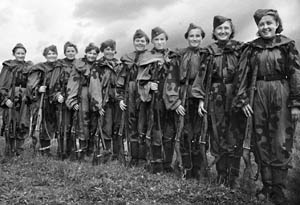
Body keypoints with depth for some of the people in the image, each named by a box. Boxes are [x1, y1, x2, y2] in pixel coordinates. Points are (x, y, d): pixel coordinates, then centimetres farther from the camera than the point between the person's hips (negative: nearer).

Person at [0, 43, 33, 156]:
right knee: (10, 125, -1)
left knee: (23, 125, 0)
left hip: (24, 100, 3)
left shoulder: (29, 67, 13)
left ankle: (19, 150, 12)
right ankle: (10, 151, 10)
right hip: (11, 99, -3)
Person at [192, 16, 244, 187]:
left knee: (235, 137, 0)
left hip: (235, 97, -1)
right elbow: (203, 76, 5)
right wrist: (201, 99, -2)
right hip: (215, 99, 1)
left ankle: (233, 177, 12)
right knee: (217, 137, 5)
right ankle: (222, 175, 18)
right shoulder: (210, 51, 7)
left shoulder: (240, 49, 4)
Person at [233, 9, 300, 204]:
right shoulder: (252, 47, 6)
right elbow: (243, 75, 5)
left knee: (281, 142, -1)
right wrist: (243, 99, -3)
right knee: (261, 141, 7)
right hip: (259, 95, 2)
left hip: (282, 94, -2)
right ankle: (266, 185, 20)